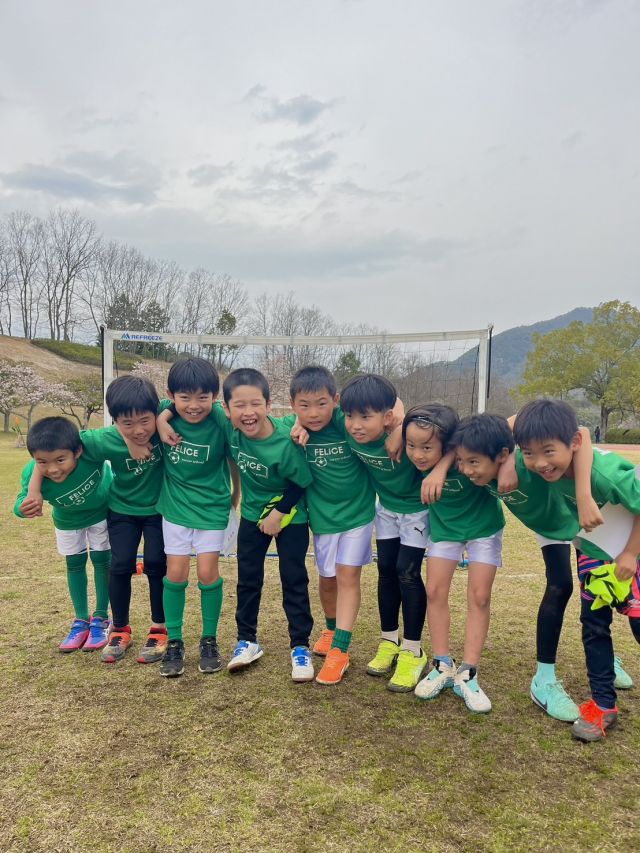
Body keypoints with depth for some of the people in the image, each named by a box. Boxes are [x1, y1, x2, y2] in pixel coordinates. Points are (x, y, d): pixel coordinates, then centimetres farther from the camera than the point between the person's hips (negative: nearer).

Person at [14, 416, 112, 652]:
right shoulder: (31, 474, -40)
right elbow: (22, 504, -28)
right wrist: (24, 508, -51)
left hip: (101, 510, -2)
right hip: (68, 519, 2)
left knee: (101, 560, 6)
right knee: (74, 564, 15)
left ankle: (100, 619, 25)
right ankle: (81, 621, 33)